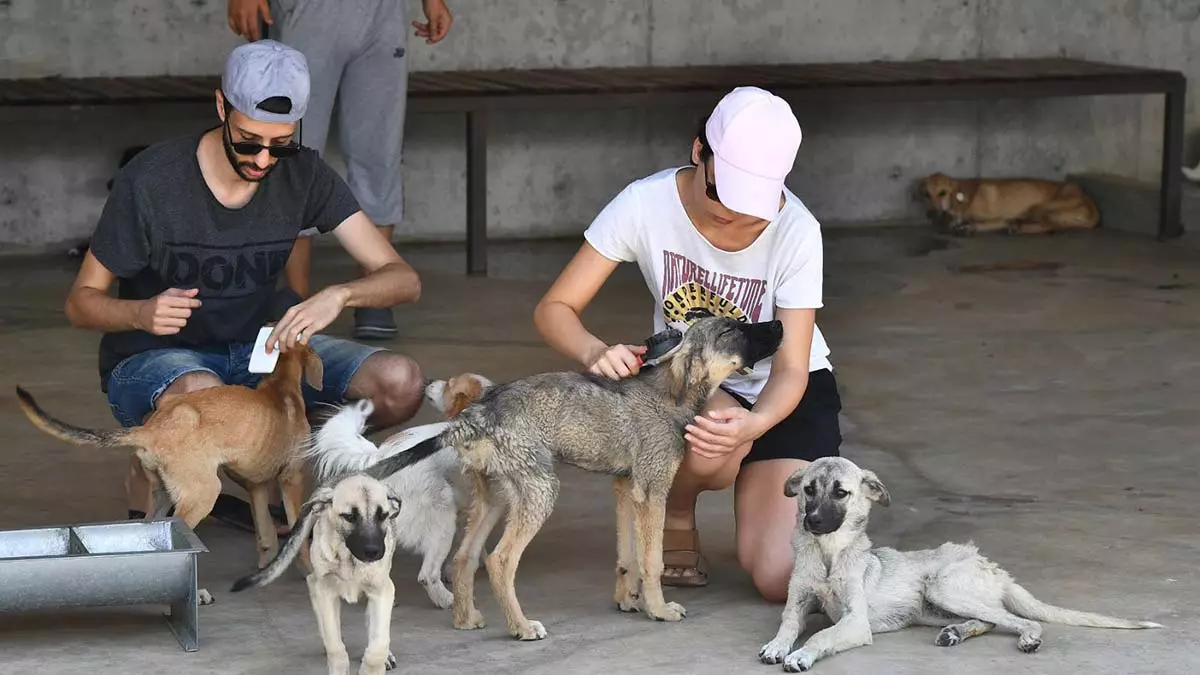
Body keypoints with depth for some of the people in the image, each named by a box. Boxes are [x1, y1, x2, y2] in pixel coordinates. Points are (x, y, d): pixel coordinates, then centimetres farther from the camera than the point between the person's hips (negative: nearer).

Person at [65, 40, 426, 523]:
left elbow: (403, 280, -11)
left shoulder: (303, 175, -8)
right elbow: (80, 302, -8)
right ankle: (146, 473, -7)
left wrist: (340, 295, -33)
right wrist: (141, 313, -32)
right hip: (152, 358, -4)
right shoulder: (151, 180, -18)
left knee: (400, 384, -20)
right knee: (202, 397, -42)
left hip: (255, 348, 4)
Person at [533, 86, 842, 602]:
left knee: (780, 578, -19)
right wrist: (595, 352, -42)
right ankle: (675, 520, -1)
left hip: (779, 395, -1)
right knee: (708, 451, -39)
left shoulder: (795, 231, -25)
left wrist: (752, 423, -47)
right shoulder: (647, 203, -23)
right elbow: (554, 309, -19)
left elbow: (791, 370, -24)